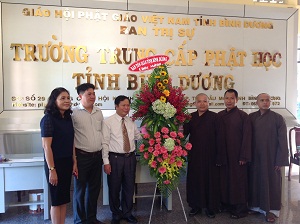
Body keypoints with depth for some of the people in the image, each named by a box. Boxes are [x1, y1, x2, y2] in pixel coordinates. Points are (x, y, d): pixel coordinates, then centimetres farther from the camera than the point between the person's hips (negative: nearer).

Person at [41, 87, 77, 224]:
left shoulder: (68, 118, 6)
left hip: (67, 162, 7)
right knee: (56, 199, 6)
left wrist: (74, 162, 8)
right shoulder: (48, 119, -15)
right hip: (55, 163, -7)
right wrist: (51, 169, -19)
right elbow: (46, 146, -18)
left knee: (64, 198, 14)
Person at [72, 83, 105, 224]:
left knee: (94, 188, 16)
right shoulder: (74, 113, -10)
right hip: (82, 156, -6)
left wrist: (102, 153, 13)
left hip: (97, 156, 6)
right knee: (80, 189, 7)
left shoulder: (99, 112, 9)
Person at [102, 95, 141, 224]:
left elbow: (139, 136, 16)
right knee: (114, 188, 9)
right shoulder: (108, 122, -8)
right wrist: (106, 162, -12)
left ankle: (127, 213, 33)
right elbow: (105, 143, -9)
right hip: (115, 158, -4)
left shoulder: (131, 122, 8)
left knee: (129, 187, 14)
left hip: (130, 157, 4)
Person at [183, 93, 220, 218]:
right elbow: (184, 133, -2)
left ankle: (210, 207, 19)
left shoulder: (214, 117, -4)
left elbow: (218, 136, -6)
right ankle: (196, 205, 24)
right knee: (195, 179, 9)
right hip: (195, 154, 3)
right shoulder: (190, 117, 5)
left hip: (210, 154, -3)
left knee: (210, 179, 5)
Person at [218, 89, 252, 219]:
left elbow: (246, 137, -7)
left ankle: (241, 209, 15)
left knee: (238, 181, 3)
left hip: (237, 155, -4)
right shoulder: (219, 116, 7)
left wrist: (244, 157, -11)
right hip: (222, 155, 4)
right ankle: (226, 204, 25)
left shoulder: (243, 116, -5)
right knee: (224, 179, 10)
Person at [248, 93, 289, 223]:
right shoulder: (251, 117, 2)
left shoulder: (277, 118, -6)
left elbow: (282, 140, -7)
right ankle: (256, 206, 24)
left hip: (271, 157, -3)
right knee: (255, 181, 10)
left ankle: (271, 209, 17)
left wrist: (280, 160, -11)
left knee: (271, 182, 6)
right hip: (255, 157, 3)